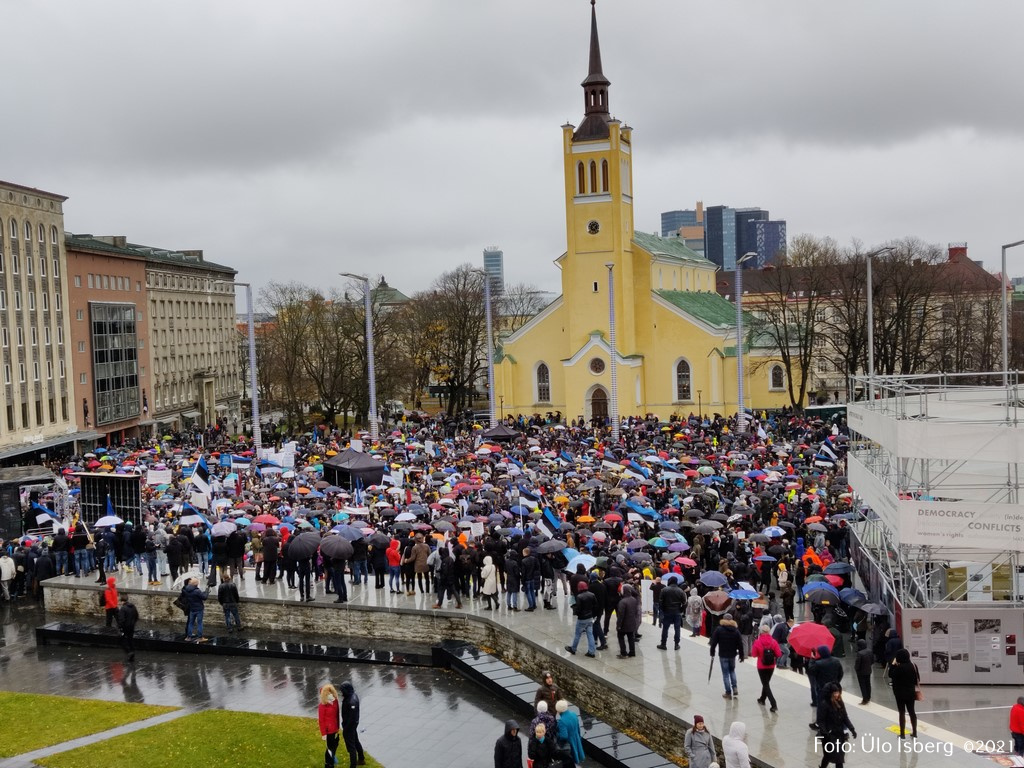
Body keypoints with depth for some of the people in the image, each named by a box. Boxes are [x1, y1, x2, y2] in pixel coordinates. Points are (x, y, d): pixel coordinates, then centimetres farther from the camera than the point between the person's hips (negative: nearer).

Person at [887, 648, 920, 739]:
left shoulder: (899, 667, -22)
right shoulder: (913, 665, -3)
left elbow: (891, 675, -9)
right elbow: (917, 679, 5)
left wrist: (893, 665, -4)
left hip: (900, 693, -5)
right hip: (911, 692, 5)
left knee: (902, 712, 3)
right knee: (912, 711, 14)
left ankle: (902, 734, 9)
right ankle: (914, 733, 20)